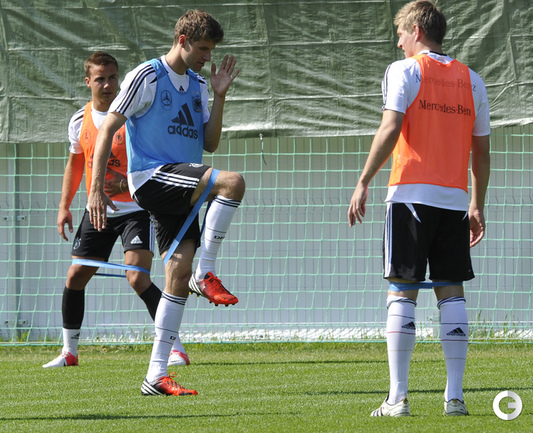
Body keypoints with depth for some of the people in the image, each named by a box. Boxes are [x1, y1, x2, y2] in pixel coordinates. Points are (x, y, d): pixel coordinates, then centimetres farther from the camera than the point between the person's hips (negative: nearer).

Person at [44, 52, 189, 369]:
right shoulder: (80, 121, 5)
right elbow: (75, 163, 19)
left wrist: (125, 183, -27)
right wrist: (65, 206, 13)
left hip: (135, 209, -5)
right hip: (97, 211, 5)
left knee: (138, 277, -18)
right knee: (75, 277, 4)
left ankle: (177, 348, -12)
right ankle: (70, 351, 19)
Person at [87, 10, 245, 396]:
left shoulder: (197, 86, 18)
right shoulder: (147, 77, -4)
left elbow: (210, 144, 16)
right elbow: (107, 130, -5)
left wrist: (219, 96, 5)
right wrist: (96, 188, -11)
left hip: (180, 186, 7)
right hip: (151, 176, -7)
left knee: (179, 271, -1)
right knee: (232, 182, -26)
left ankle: (156, 376, 1)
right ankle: (206, 274, -16)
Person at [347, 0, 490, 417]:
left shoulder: (405, 71, -1)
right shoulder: (471, 80, 13)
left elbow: (390, 128, -13)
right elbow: (481, 151, 14)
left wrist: (363, 183, -10)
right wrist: (477, 206, 21)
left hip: (411, 193, -4)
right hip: (455, 196, 4)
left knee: (402, 293, -2)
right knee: (452, 293, 6)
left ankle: (398, 398, -7)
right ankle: (455, 396, 1)